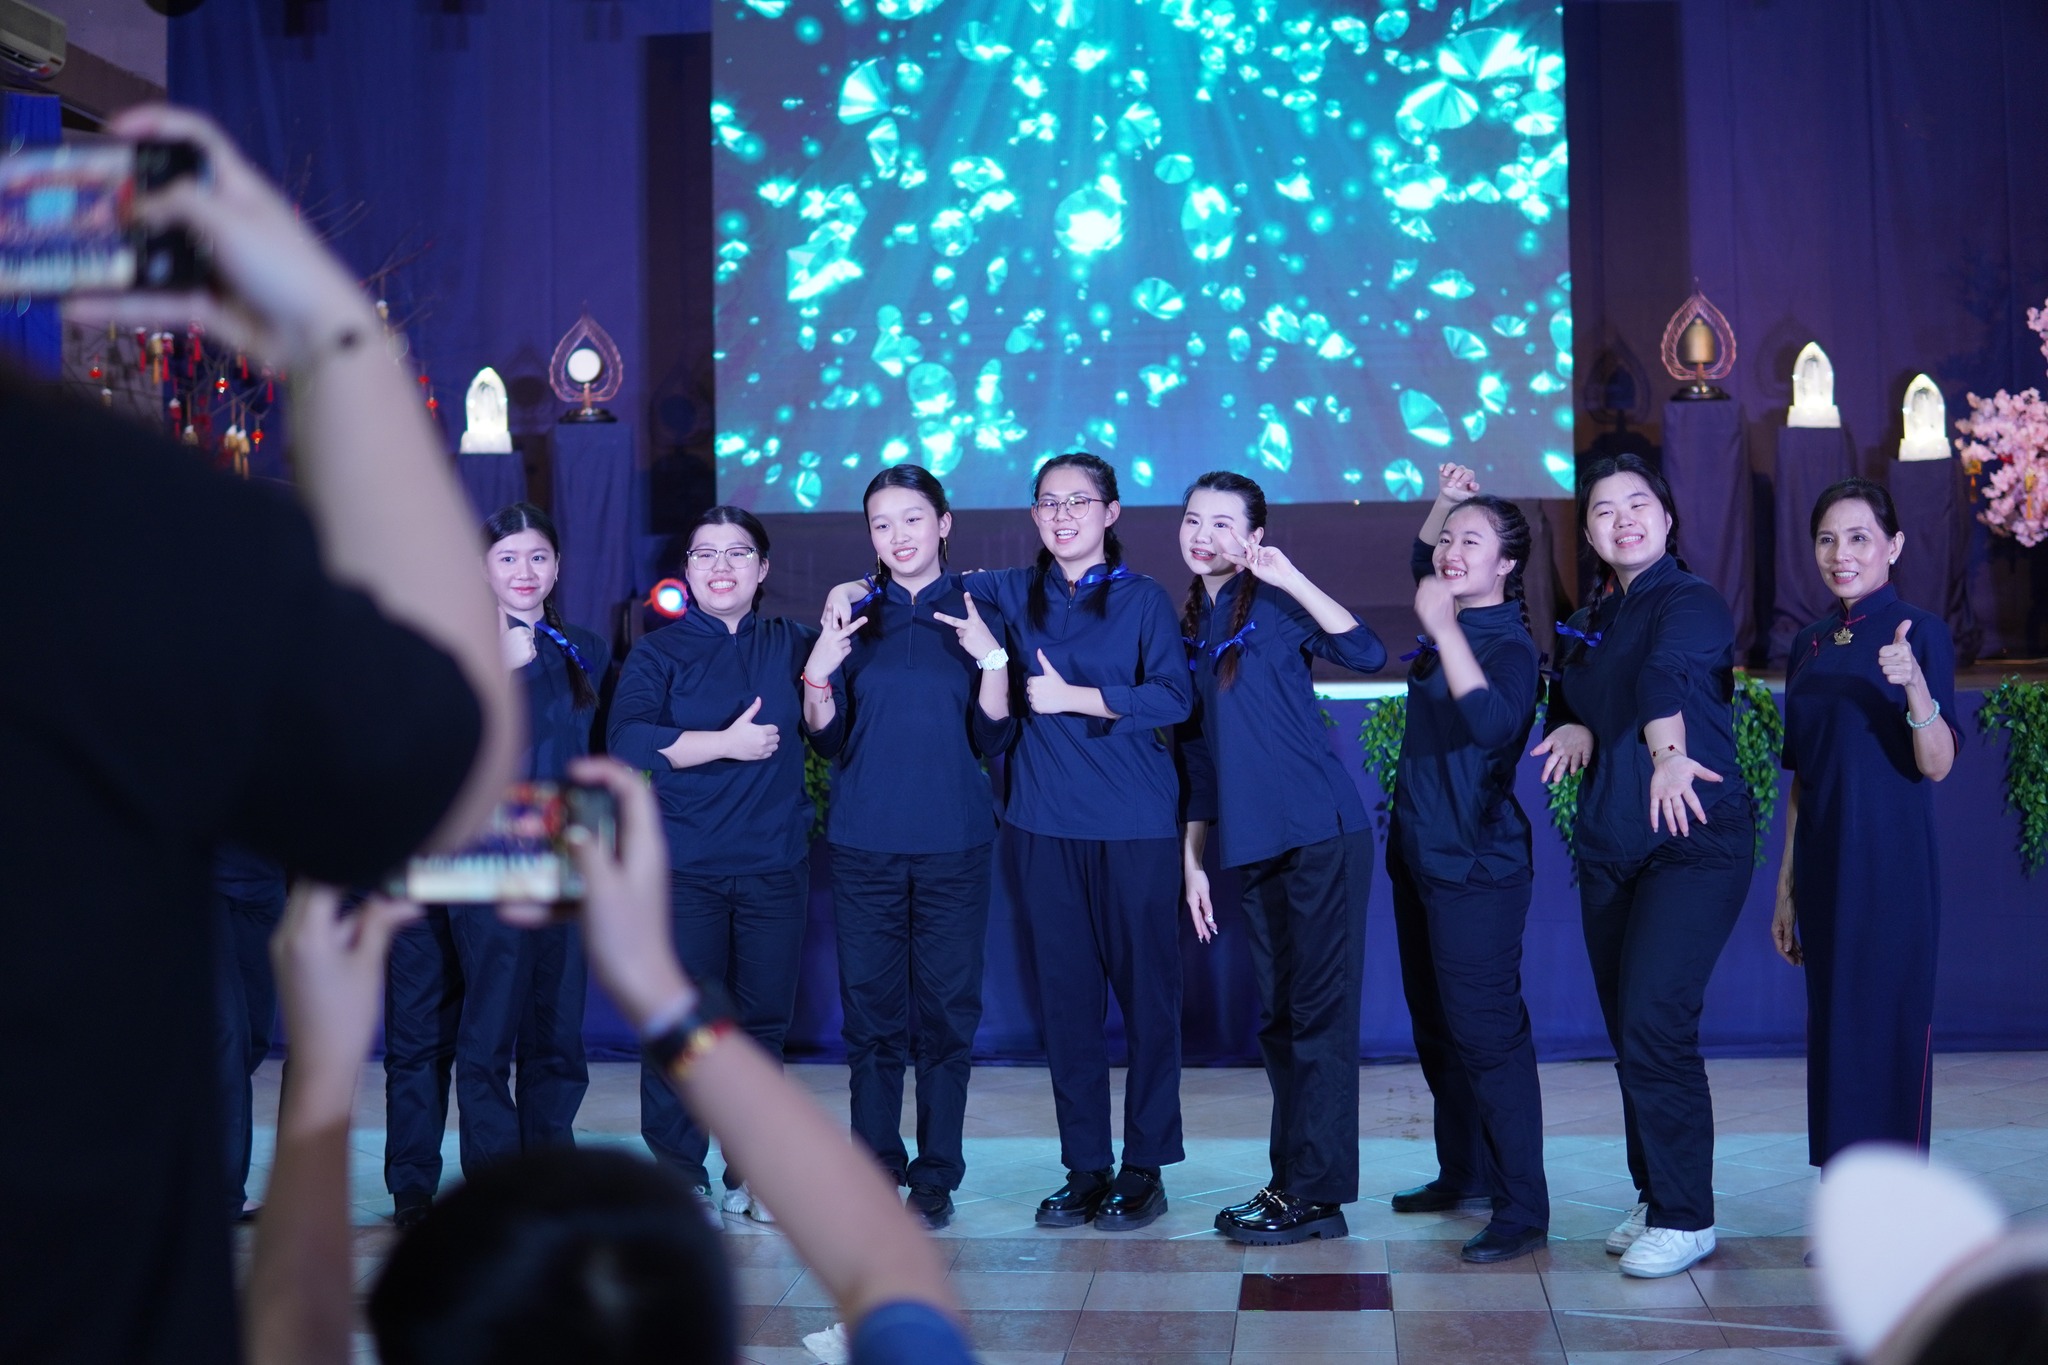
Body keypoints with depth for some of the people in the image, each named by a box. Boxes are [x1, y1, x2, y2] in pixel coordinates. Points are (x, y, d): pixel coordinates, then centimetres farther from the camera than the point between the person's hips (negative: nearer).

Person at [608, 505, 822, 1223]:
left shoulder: (788, 643, 11)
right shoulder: (658, 653, 2)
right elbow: (629, 743, -11)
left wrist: (822, 665, -4)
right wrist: (728, 743, -15)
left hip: (774, 867, 2)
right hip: (683, 870, -2)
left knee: (764, 1021, 6)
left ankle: (751, 1169, 19)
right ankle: (678, 1172, 10)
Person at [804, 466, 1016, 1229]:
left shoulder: (975, 613, 4)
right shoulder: (855, 616, 8)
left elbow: (992, 739, 0)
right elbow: (829, 743, 6)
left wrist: (992, 659, -14)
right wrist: (818, 673, -11)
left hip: (953, 840, -1)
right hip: (865, 840, 1)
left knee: (947, 1009, 2)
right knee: (870, 1008, 3)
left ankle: (935, 1176, 11)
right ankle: (875, 1169, 13)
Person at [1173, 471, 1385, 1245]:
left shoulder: (1273, 605, -4)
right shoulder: (1190, 628, 15)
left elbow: (1367, 654, -20)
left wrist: (1291, 578, -22)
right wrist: (1191, 858, 16)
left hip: (1321, 834, -7)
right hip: (1254, 848, 7)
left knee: (1318, 1014, -3)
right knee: (1278, 1020, 13)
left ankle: (1318, 1195, 4)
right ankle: (1290, 1181, 22)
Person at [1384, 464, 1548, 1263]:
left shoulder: (1507, 644, -15)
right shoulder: (1451, 628, 9)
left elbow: (1492, 721, -35)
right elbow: (1422, 562, 30)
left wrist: (1440, 626, -33)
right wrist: (1441, 499, 13)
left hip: (1476, 867, -9)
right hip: (1421, 857, 9)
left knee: (1486, 1033, -8)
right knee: (1437, 1027, 17)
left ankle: (1522, 1211, -2)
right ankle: (1463, 1175, 30)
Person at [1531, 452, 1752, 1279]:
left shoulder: (1690, 604, -9)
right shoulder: (1585, 625, 13)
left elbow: (1669, 674, -31)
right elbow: (1562, 714, 19)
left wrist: (1667, 755, -49)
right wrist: (1577, 730, -5)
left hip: (1692, 842, -7)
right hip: (1608, 846, 7)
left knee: (1654, 1023, -13)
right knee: (1626, 1031, 10)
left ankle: (1686, 1217, -1)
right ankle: (1654, 1198, 24)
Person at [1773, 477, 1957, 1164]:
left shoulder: (1920, 632, -6)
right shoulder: (1810, 645, 11)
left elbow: (1936, 766, -16)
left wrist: (1915, 685, -33)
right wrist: (1786, 889, 13)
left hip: (1892, 868, -6)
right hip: (1824, 868, 6)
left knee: (1892, 1035, -3)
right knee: (1832, 1036, 10)